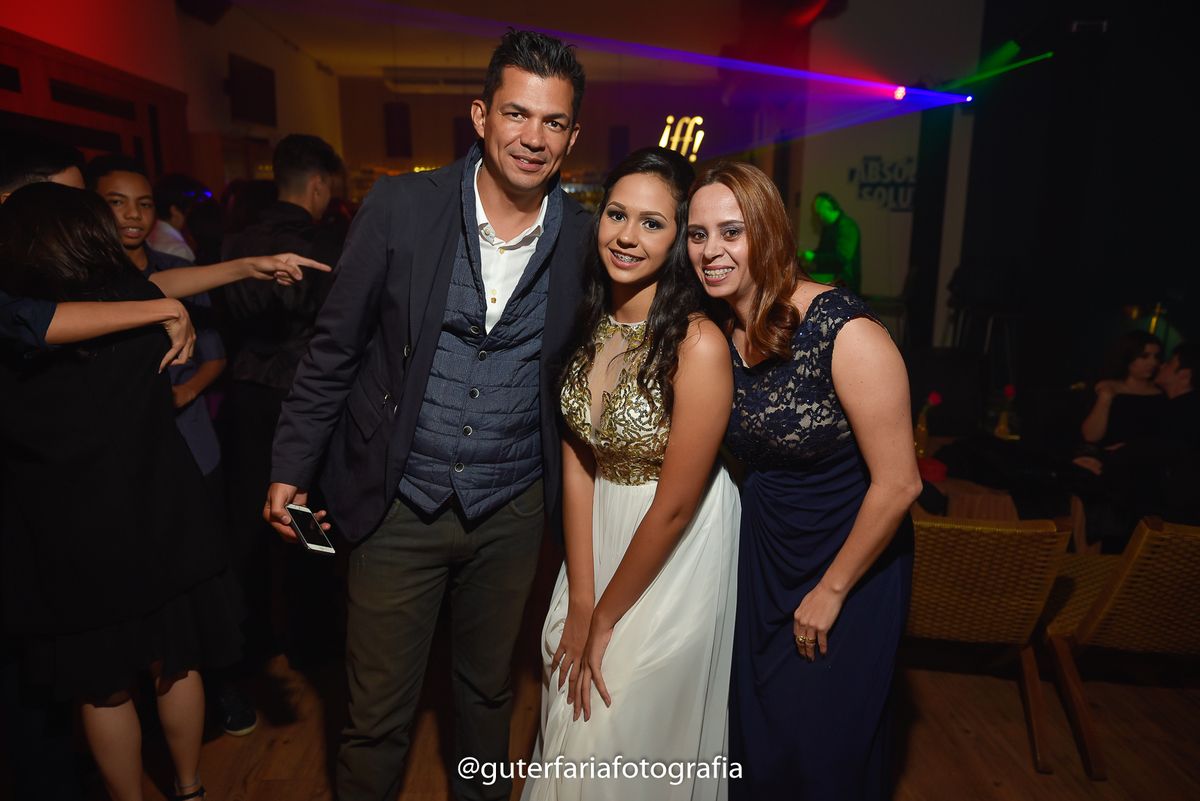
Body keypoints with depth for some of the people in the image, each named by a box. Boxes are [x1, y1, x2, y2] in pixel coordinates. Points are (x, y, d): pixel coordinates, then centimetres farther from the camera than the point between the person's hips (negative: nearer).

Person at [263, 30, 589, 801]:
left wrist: (571, 493, 5)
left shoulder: (586, 237, -6)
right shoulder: (400, 206, -9)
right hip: (399, 502, -1)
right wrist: (292, 464, 1)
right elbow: (335, 346, -3)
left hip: (512, 510, 2)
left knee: (489, 688, 24)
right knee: (378, 713, 15)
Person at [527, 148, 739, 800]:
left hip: (675, 559, -5)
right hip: (596, 540, 6)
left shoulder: (698, 343, -26)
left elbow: (674, 508, -21)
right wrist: (579, 604, -7)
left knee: (620, 744, 10)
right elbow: (577, 465, -5)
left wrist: (605, 619, -9)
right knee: (569, 712, 22)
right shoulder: (591, 327, -4)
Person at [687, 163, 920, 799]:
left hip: (851, 557, -5)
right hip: (761, 551, 5)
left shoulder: (845, 332, -25)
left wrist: (832, 589, -12)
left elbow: (898, 483, -22)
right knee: (753, 730, 21)